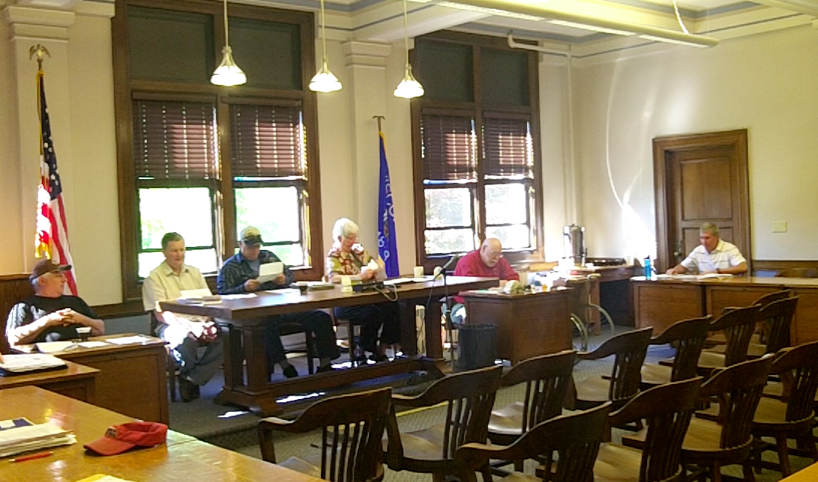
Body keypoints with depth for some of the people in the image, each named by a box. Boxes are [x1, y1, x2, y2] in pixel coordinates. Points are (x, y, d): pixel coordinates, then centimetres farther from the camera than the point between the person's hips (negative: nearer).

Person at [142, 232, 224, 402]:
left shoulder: (194, 272, 19)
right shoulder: (154, 277, 2)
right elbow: (161, 314, -7)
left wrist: (205, 322, -11)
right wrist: (187, 326, -22)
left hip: (200, 323, 4)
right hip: (172, 326, -4)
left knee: (223, 337, -28)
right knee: (186, 339, -40)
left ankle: (191, 379, -15)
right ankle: (194, 377, -10)